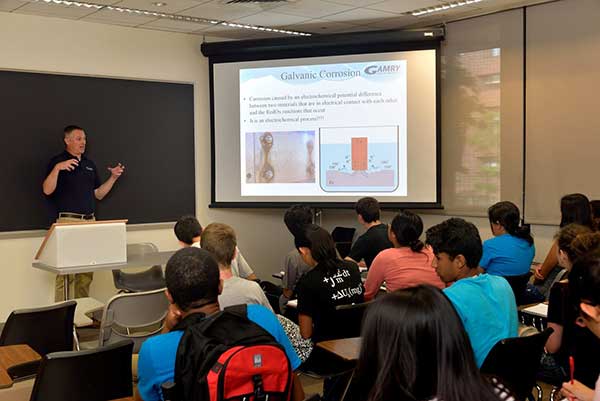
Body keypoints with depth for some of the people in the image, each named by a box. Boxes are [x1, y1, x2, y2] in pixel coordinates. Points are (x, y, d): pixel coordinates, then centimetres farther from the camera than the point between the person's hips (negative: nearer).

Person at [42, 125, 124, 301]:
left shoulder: (89, 164, 18)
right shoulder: (57, 161, -1)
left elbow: (98, 194, 19)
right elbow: (47, 190, -14)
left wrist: (113, 177, 7)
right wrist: (57, 168, -26)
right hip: (67, 221, -6)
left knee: (86, 274, 7)